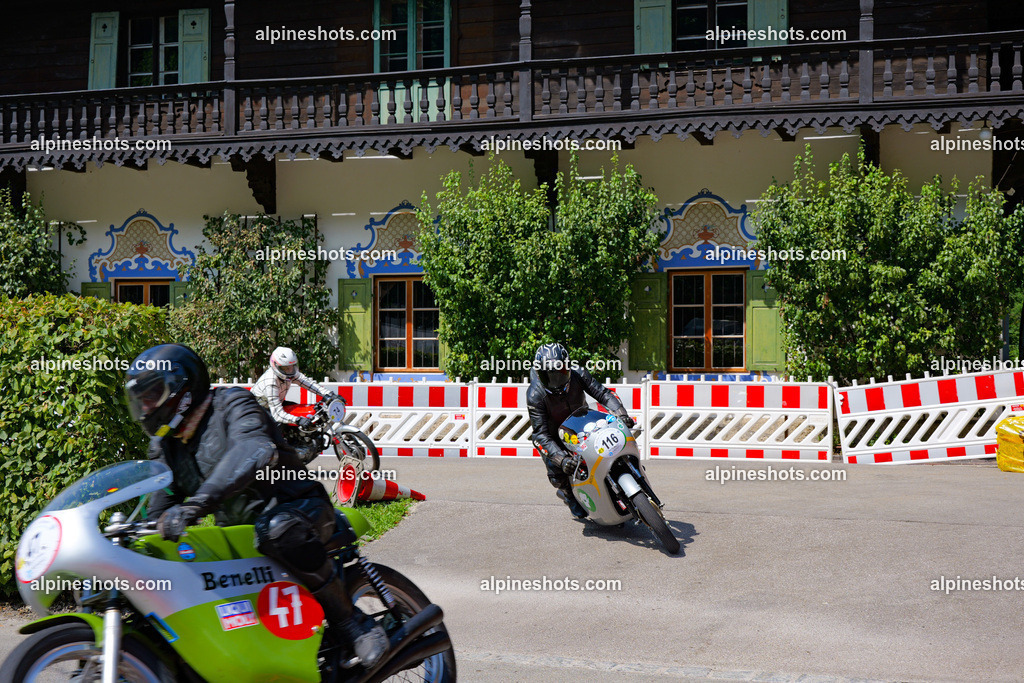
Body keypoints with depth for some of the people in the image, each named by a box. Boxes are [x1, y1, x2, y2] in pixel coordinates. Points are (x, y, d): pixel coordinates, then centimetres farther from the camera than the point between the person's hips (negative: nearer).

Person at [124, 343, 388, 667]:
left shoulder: (230, 404, -12)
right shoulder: (165, 445, 14)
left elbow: (255, 452, -35)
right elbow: (159, 510, 19)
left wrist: (196, 504, -47)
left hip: (299, 509, -8)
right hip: (239, 531, 8)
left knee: (278, 529, -42)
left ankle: (350, 620, -28)